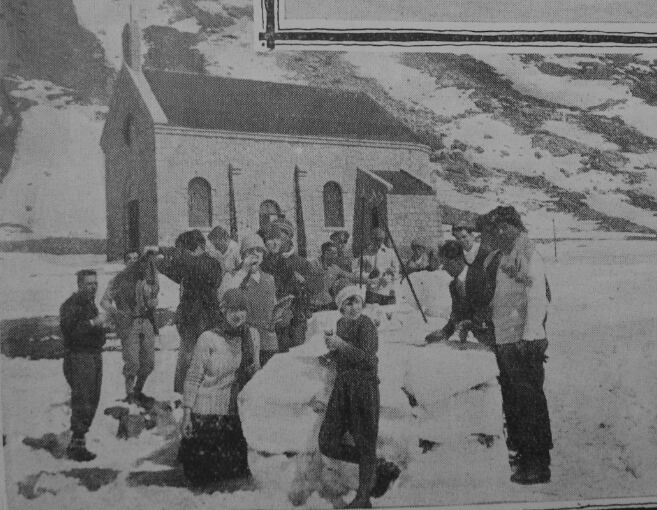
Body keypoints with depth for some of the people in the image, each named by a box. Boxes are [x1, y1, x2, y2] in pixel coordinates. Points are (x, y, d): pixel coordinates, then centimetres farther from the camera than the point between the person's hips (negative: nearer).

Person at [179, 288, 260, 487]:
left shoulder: (252, 336, 2)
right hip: (206, 413, -4)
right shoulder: (208, 339, -12)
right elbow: (193, 378, -7)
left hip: (237, 413, 4)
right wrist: (187, 412, -8)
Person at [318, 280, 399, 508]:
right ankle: (382, 468, 16)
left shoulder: (366, 324, -10)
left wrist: (341, 345, -25)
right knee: (328, 444, 2)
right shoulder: (341, 323, 13)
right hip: (342, 387, 8)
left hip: (364, 386, -7)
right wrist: (331, 344, 6)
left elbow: (369, 360, -21)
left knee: (365, 444, 3)